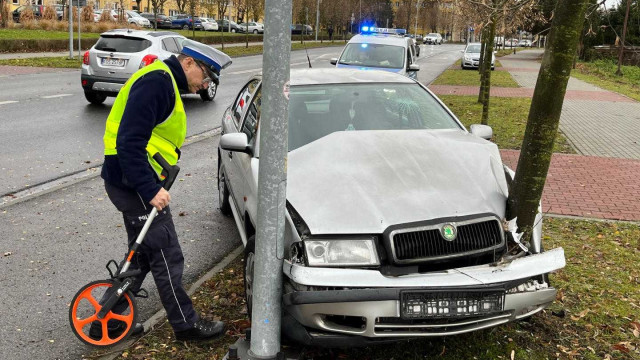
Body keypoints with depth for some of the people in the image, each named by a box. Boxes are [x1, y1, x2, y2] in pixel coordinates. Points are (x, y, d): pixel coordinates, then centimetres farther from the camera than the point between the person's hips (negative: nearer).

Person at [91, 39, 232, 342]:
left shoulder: (165, 82, 17)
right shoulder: (156, 81, -17)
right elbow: (130, 141, -26)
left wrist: (151, 185, 18)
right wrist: (150, 189, -27)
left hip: (135, 185, 11)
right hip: (134, 184, -11)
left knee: (142, 255, 18)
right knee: (167, 258, 0)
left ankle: (107, 321, 28)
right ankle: (186, 324, 15)